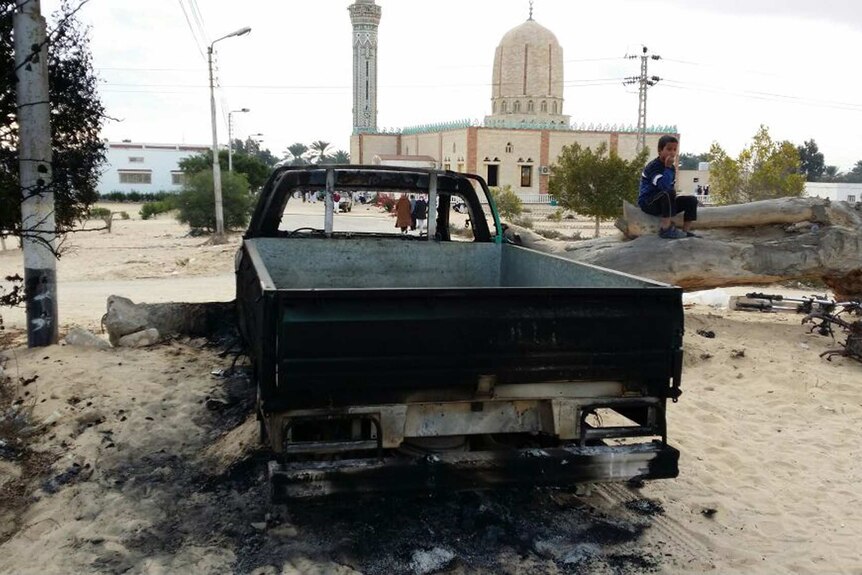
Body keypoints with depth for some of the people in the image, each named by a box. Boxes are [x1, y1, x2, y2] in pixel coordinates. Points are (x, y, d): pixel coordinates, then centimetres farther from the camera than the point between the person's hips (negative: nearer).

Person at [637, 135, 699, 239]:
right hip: (647, 203, -9)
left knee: (691, 200, -2)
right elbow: (664, 186, -36)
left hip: (663, 202, 9)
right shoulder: (653, 167, -20)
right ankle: (666, 229, -31)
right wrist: (667, 167, -28)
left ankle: (686, 231, -1)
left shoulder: (671, 168, 8)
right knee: (668, 194, -36)